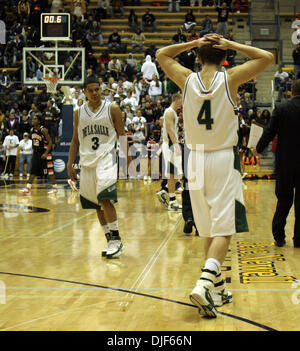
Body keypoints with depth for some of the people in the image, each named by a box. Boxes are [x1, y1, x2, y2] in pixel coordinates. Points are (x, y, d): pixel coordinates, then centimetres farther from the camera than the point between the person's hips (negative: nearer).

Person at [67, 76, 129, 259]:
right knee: (97, 205, 6)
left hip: (106, 159, -4)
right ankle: (111, 241, 15)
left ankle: (116, 239, -10)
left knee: (105, 199, -19)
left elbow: (122, 136, 4)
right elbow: (75, 140, 15)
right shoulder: (79, 113, 10)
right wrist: (70, 165, 10)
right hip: (87, 162, 5)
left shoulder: (112, 109, 1)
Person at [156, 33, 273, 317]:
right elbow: (267, 57, 3)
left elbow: (161, 55, 16)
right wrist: (231, 44, 2)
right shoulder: (230, 78, -7)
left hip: (196, 160, 4)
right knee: (224, 230, -3)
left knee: (209, 230, 14)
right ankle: (204, 284, -22)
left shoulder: (187, 79, -1)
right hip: (224, 159, -3)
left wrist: (193, 43, 7)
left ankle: (217, 289, 23)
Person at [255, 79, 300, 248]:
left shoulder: (281, 109, -6)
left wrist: (259, 149, 9)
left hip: (285, 162, 0)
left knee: (283, 200, 12)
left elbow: (270, 132, -6)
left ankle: (279, 236, 11)